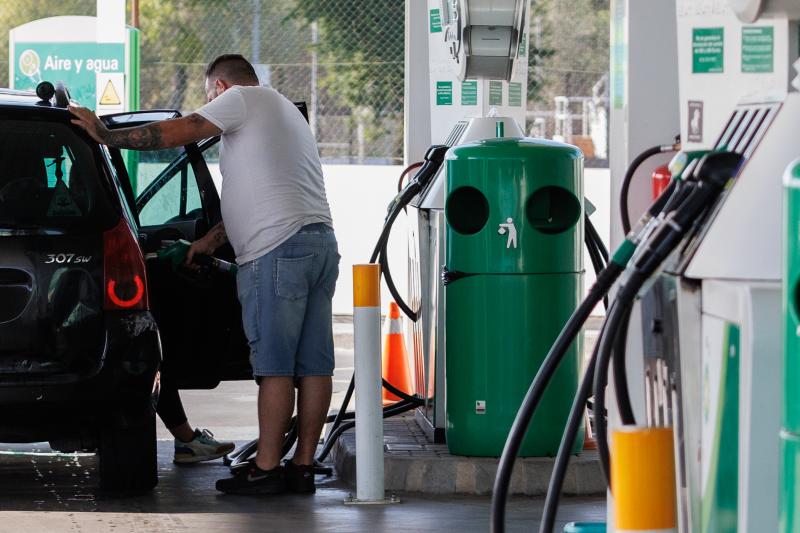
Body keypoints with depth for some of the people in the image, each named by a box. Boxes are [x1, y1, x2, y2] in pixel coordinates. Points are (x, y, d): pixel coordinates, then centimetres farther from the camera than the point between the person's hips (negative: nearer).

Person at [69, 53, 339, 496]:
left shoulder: (241, 98, 3)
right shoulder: (284, 110, 30)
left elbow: (176, 132, -5)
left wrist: (106, 136, 2)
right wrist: (213, 239, 29)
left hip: (278, 248, -9)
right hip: (321, 240, 9)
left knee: (274, 365, -9)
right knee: (313, 364, 6)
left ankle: (266, 469, -9)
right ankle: (303, 466, 8)